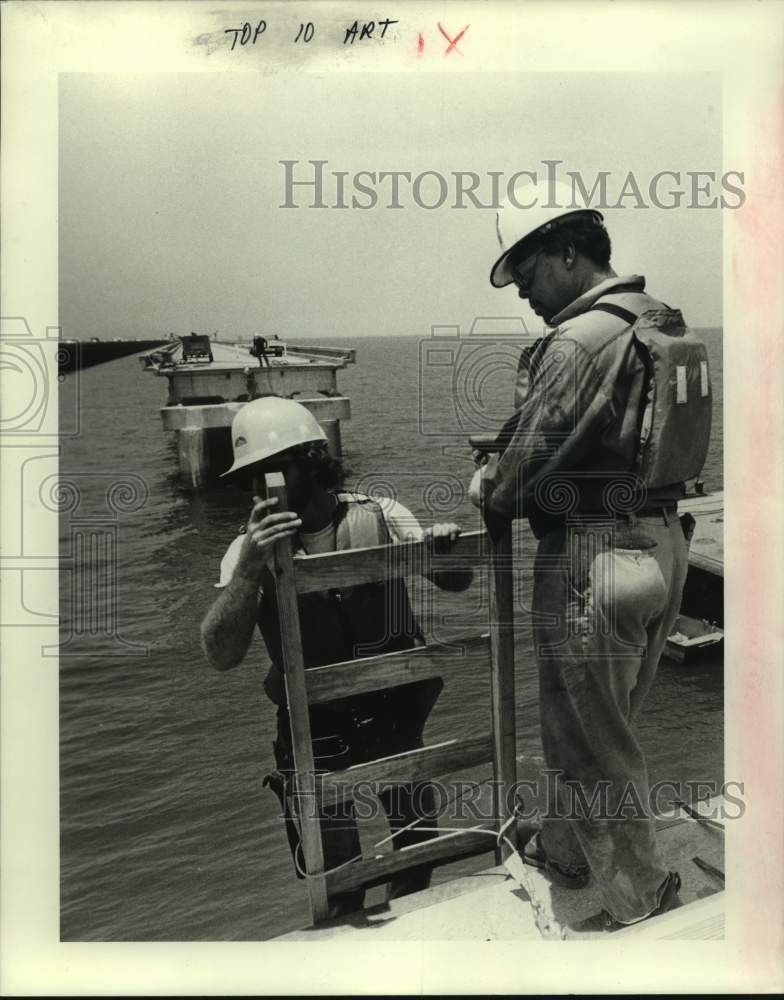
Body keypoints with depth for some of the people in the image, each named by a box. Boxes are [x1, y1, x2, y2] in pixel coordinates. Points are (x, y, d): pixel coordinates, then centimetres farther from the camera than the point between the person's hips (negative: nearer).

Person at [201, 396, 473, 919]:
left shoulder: (378, 517, -10)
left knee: (418, 852, 18)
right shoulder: (251, 548, -9)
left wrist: (445, 548, -26)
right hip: (313, 730, 0)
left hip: (394, 714, 1)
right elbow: (222, 655, -19)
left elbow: (456, 582, -2)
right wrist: (250, 568, -34)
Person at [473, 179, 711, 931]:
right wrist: (503, 475, 11)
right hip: (663, 544, 9)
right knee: (603, 722, 23)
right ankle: (564, 848, 44)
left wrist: (492, 499, 5)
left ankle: (642, 903, 27)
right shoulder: (666, 323, 8)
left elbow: (528, 455, -17)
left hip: (593, 557, -9)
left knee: (589, 742, 10)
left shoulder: (580, 340, -20)